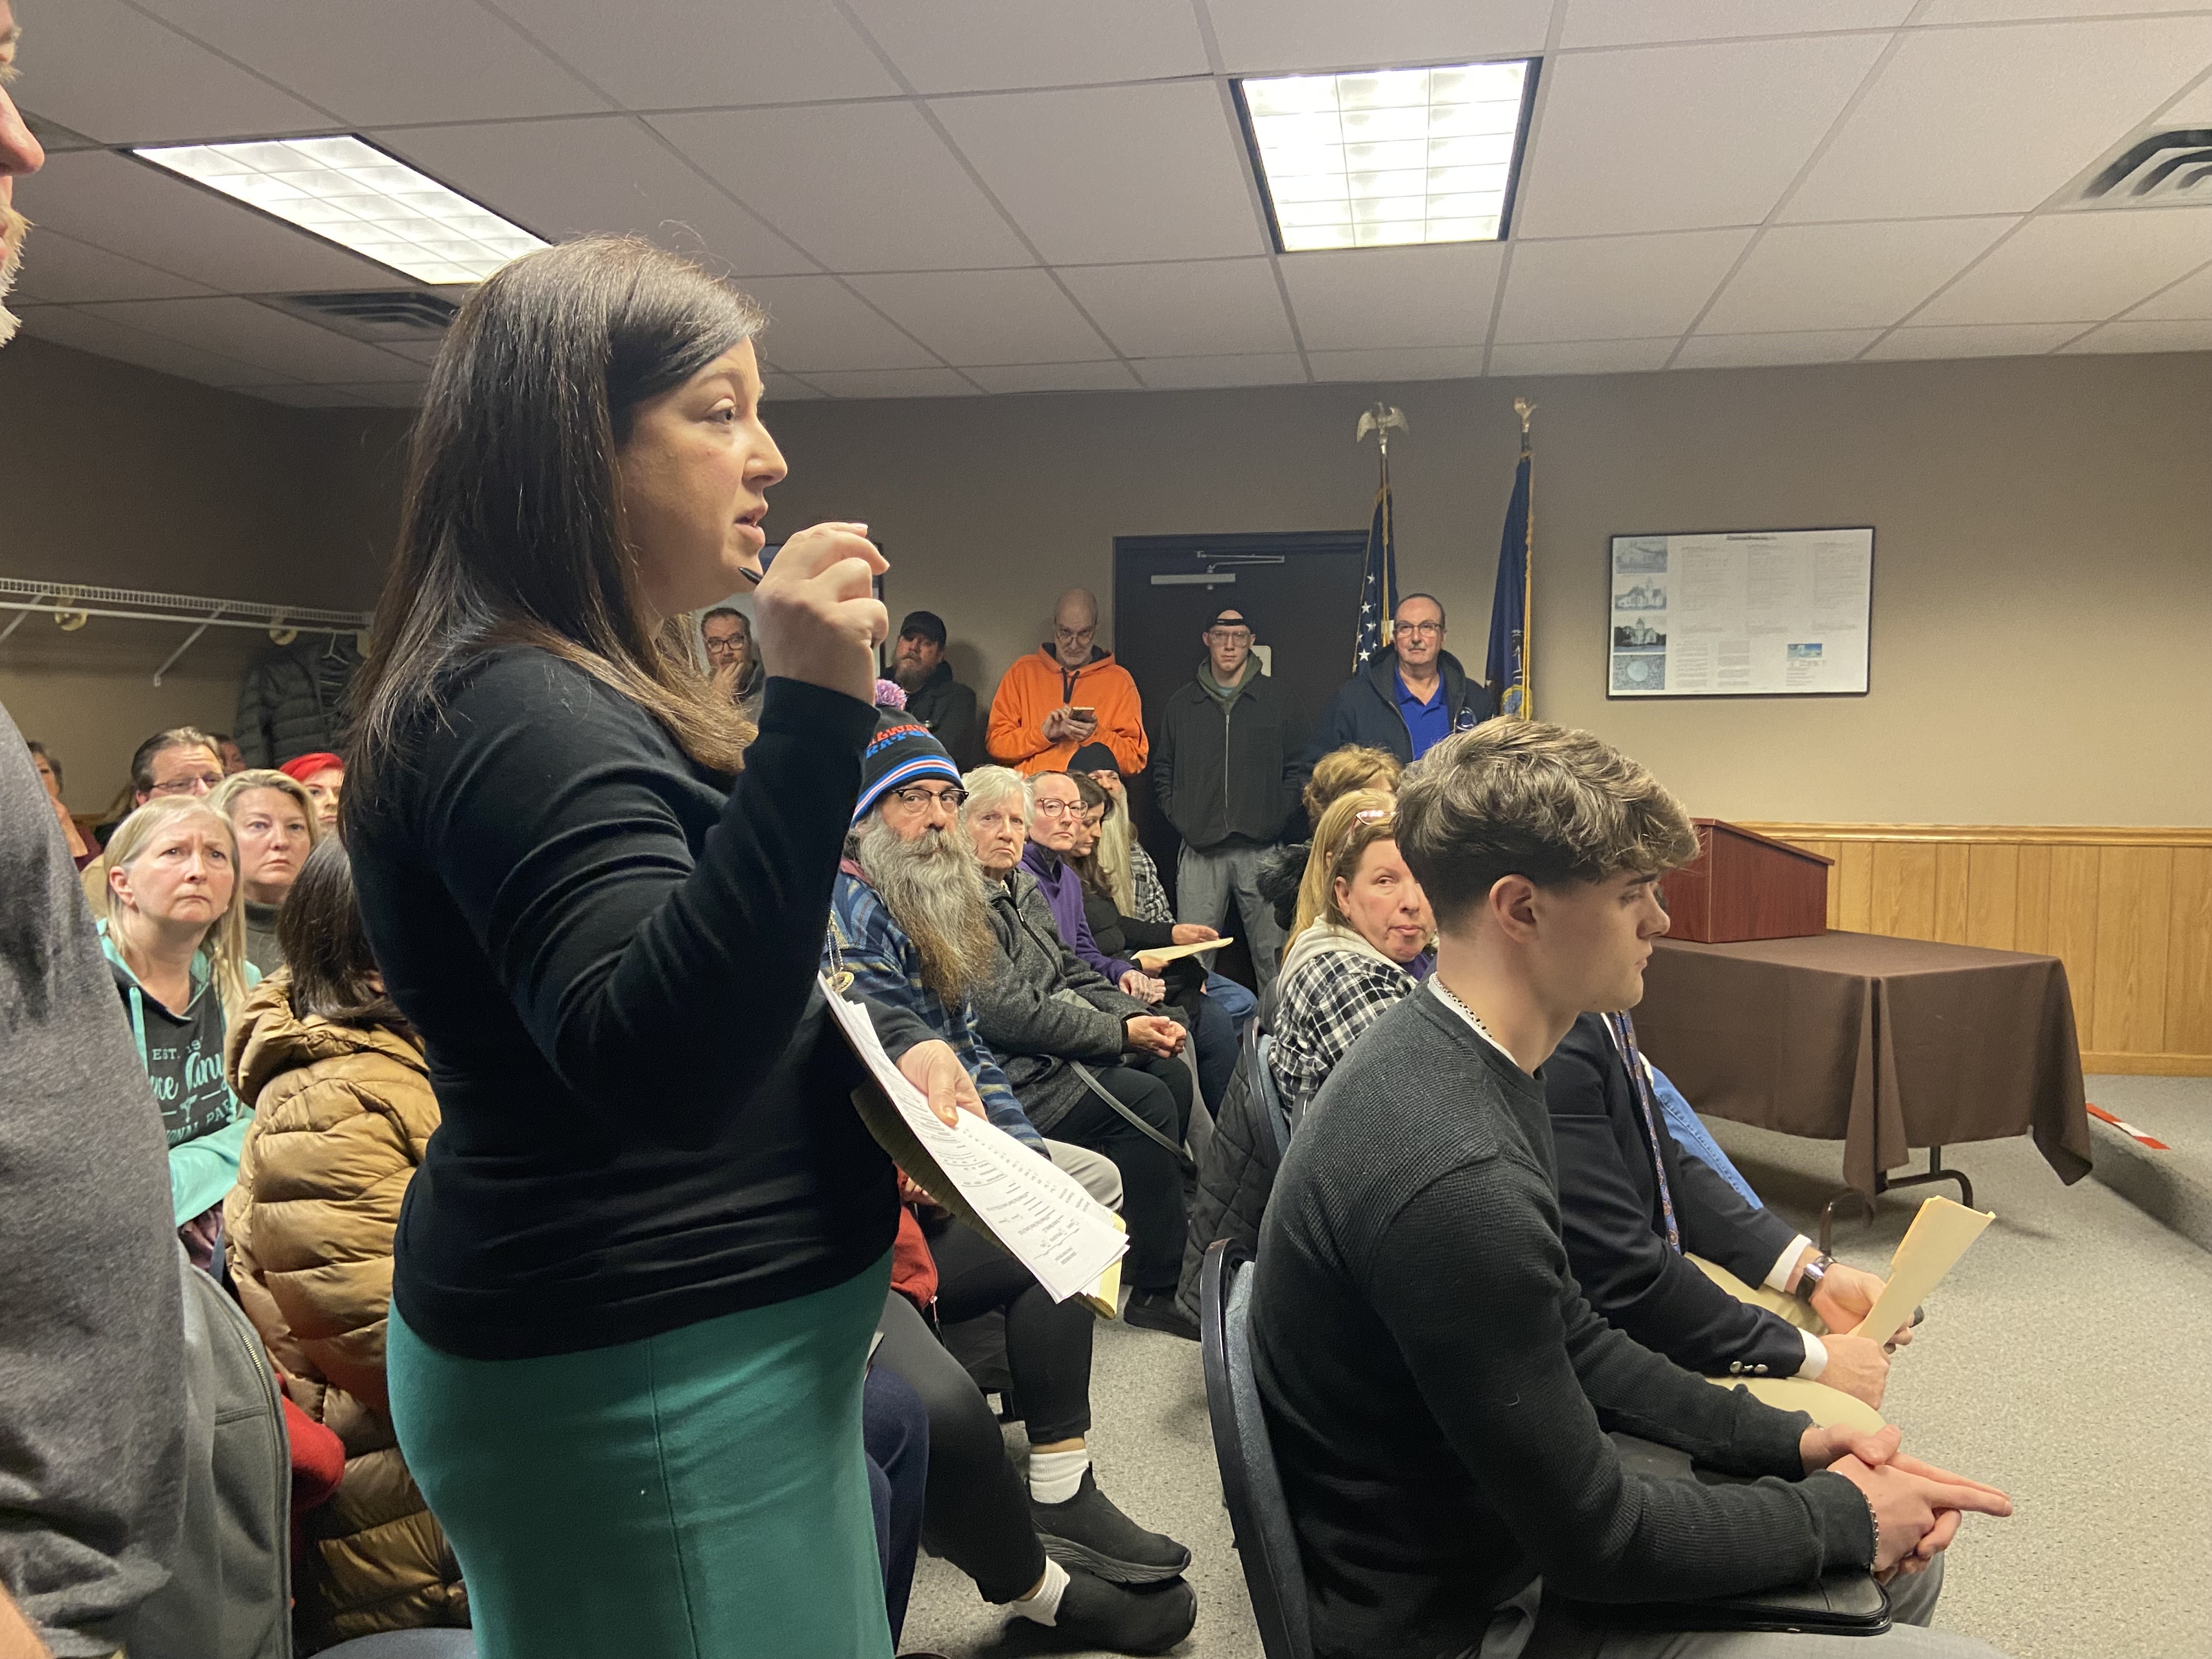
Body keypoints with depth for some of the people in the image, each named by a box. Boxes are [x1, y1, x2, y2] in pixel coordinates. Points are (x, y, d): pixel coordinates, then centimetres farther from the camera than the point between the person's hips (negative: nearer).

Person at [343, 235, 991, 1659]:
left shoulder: (595, 689, 10)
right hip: (650, 1393, -10)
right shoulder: (512, 712, -21)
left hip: (701, 1347, 10)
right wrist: (813, 716, -37)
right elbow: (666, 1071, -33)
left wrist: (890, 1038, 2)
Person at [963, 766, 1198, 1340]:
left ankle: (1152, 1248, 7)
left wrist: (1140, 1016, -1)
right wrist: (1120, 1033, -16)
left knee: (1173, 1075, -4)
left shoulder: (1022, 889, 16)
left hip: (1056, 1053, 9)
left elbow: (1073, 976, 17)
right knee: (1146, 1099, -19)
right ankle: (1157, 1289, -11)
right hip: (1013, 1075, -9)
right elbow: (1006, 1012, -22)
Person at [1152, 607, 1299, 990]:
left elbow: (1295, 768, 9)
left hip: (1262, 848, -1)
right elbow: (1163, 770, 15)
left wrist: (1279, 816, -3)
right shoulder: (1181, 703, 11)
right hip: (1200, 849, 1)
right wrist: (1179, 816, 2)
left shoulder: (1274, 698, 8)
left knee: (1272, 952, 3)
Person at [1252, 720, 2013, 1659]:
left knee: (1900, 1553, 15)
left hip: (1490, 1504, 8)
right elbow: (1593, 1536, -22)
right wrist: (1838, 1514, -8)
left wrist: (1785, 1439, 1)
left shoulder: (1453, 1056, -3)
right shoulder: (1454, 1177, -33)